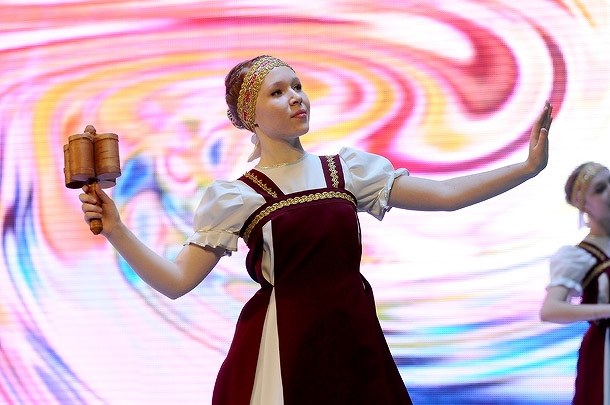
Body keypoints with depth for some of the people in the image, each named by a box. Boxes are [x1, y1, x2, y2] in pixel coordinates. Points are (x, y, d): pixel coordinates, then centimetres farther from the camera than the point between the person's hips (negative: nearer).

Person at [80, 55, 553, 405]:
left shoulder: (348, 170, 8)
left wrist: (528, 167, -5)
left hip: (354, 347, 3)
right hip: (283, 353, -3)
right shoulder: (235, 197, -1)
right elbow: (176, 281, -5)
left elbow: (446, 194, 4)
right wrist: (115, 230, -18)